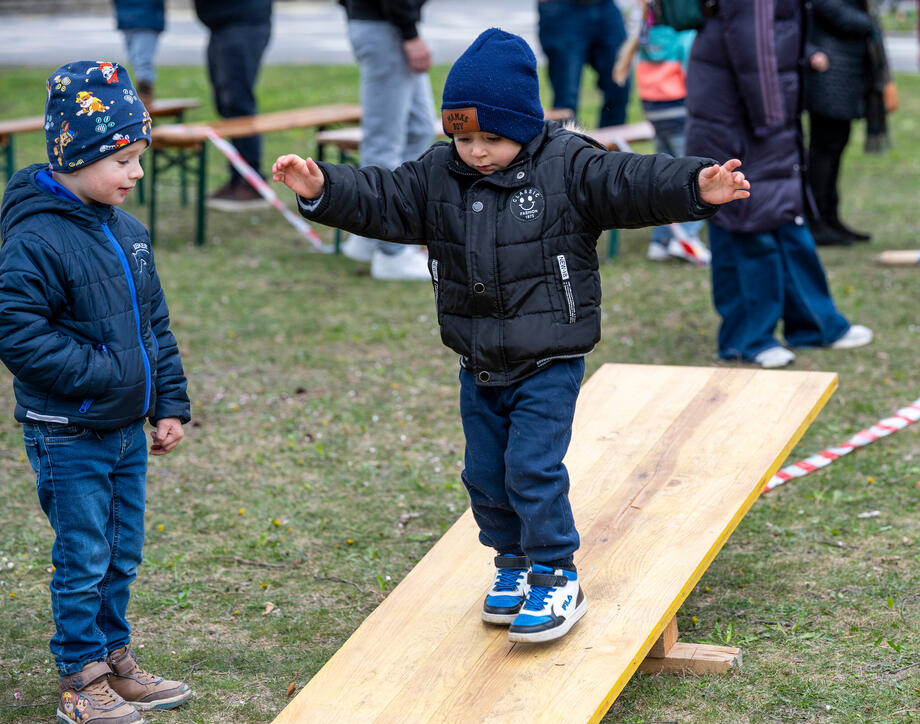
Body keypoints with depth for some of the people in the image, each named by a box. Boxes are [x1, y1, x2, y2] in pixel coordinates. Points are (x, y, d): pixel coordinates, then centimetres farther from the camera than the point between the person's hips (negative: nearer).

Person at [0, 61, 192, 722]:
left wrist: (169, 403, 12)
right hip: (68, 436, -7)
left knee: (123, 555, 16)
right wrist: (100, 374, -21)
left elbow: (155, 323, 15)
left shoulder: (128, 232, 7)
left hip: (127, 429, 7)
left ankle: (115, 660, 30)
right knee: (84, 559, 2)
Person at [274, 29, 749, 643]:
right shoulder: (438, 176, 1)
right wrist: (323, 191, -15)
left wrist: (697, 187, -39)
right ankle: (514, 563, 30)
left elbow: (634, 183, -23)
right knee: (486, 474, 12)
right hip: (479, 368, 6)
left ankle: (557, 578, 4)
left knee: (532, 468, -10)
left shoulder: (569, 169, -12)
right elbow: (380, 199, 1)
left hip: (549, 365, -5)